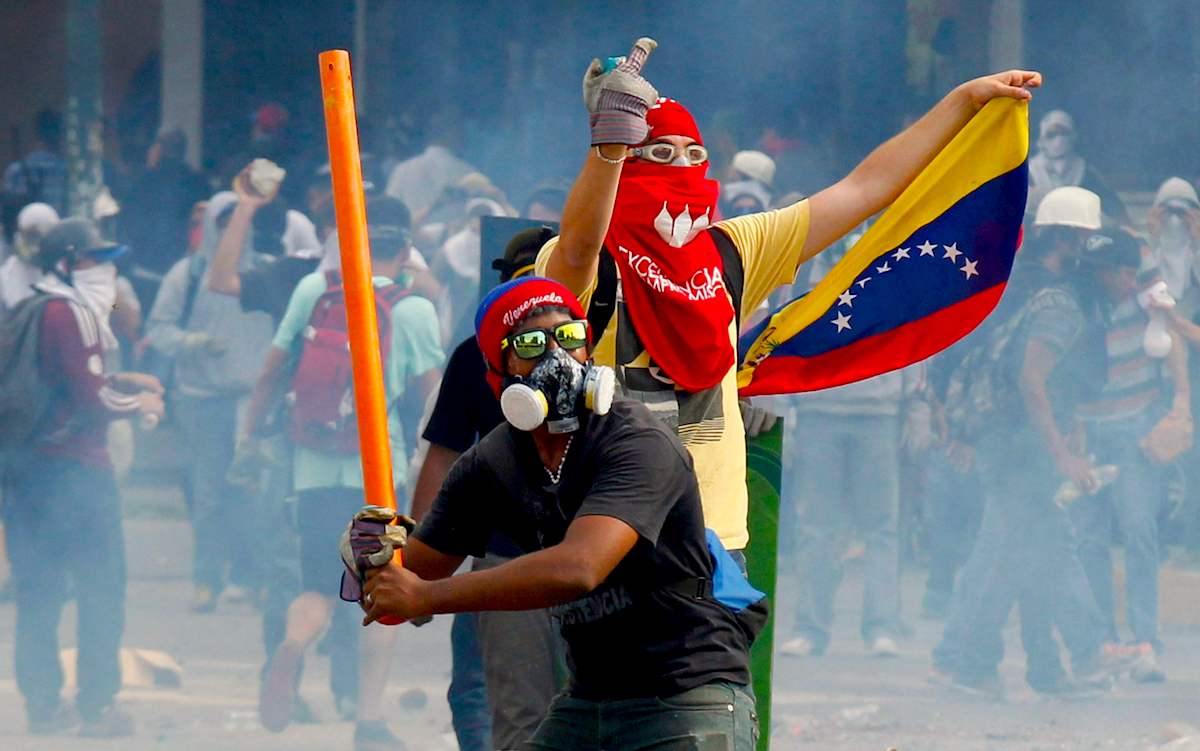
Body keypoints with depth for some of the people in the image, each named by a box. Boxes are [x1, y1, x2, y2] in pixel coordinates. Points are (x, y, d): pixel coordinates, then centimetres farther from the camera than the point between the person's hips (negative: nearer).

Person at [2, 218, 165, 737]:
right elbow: (91, 398, -16)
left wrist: (116, 381, 22)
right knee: (100, 588, 0)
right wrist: (139, 402, 0)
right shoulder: (72, 314, -13)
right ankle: (96, 707, -1)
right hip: (74, 470, -8)